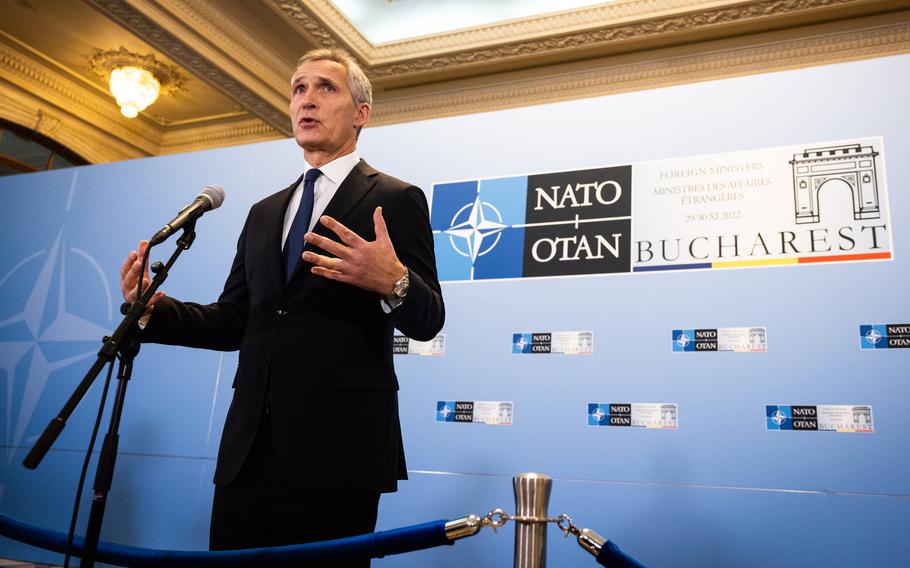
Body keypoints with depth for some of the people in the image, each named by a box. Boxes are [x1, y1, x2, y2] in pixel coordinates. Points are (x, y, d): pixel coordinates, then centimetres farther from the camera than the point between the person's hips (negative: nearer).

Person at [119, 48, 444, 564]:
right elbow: (234, 322, 16)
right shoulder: (265, 213, 18)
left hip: (337, 447, -5)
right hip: (250, 447, 6)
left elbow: (428, 321, -7)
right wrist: (155, 310, 0)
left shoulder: (396, 200, 0)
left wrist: (393, 281, -28)